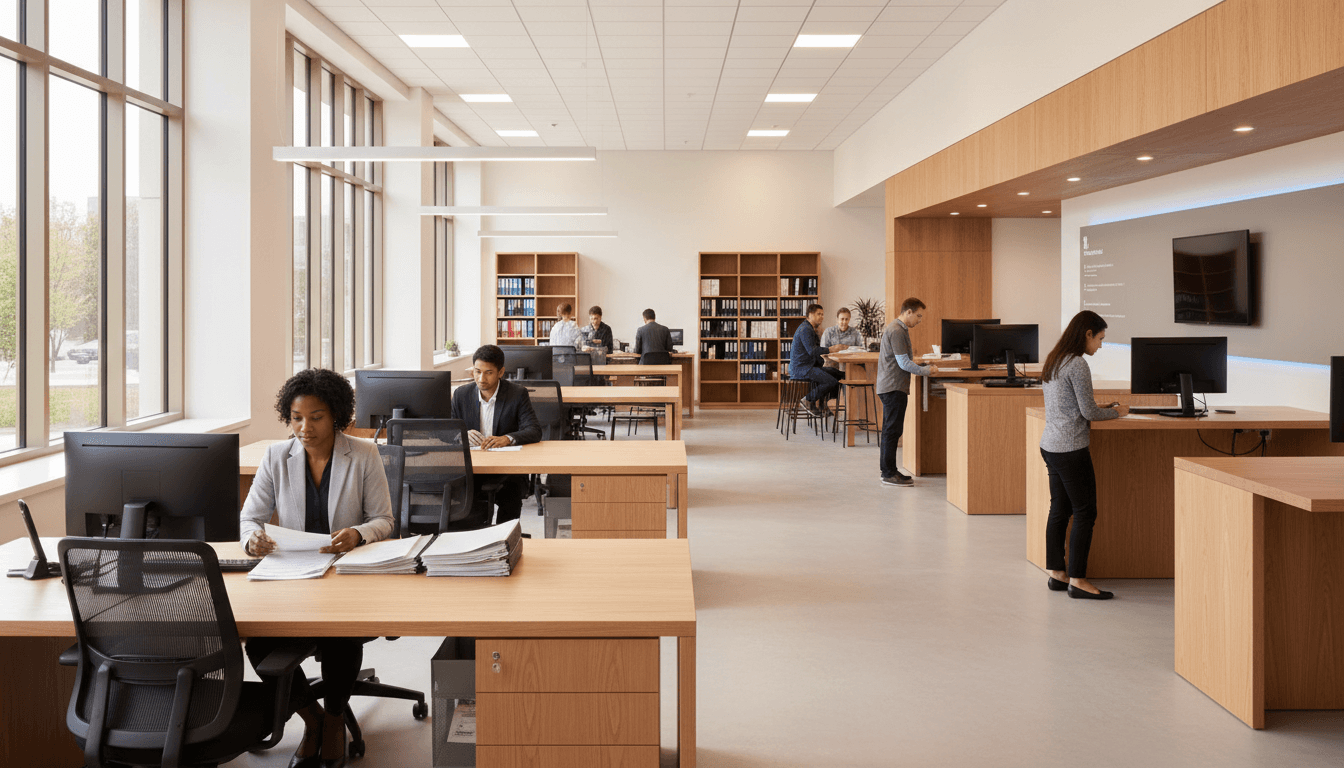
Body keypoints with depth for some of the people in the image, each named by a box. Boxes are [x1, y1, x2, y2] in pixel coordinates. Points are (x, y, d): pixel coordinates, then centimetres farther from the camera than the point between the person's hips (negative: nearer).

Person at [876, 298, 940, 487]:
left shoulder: (896, 328, 17)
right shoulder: (897, 331, -17)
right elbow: (904, 364, -19)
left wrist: (916, 364, 12)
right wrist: (927, 370, -10)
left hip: (889, 386, 11)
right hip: (894, 387, -11)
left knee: (890, 429, 14)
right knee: (893, 430, -7)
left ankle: (887, 470, 20)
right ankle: (889, 474, -4)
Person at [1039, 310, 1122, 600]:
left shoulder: (1053, 361, 14)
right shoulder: (1077, 364, -15)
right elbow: (1089, 411, -12)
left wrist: (1102, 409, 19)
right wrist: (1115, 412, 6)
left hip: (1050, 445, 9)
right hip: (1071, 449, -9)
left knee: (1059, 510, 13)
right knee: (1085, 513, -2)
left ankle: (1056, 574, 18)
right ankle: (1077, 580, 0)